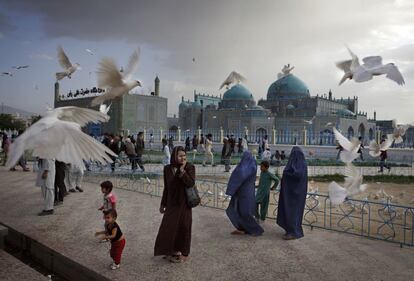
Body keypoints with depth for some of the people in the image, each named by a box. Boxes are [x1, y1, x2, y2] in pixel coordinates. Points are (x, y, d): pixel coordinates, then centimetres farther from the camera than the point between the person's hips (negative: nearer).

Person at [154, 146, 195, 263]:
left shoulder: (190, 168, -9)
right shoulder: (167, 169, -1)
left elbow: (191, 183, -23)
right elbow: (166, 188, 7)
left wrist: (182, 170, -27)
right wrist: (163, 204, 10)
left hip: (184, 203, -3)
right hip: (171, 203, 3)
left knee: (183, 228, 5)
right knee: (168, 228, 7)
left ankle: (183, 253, 23)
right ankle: (172, 251, 27)